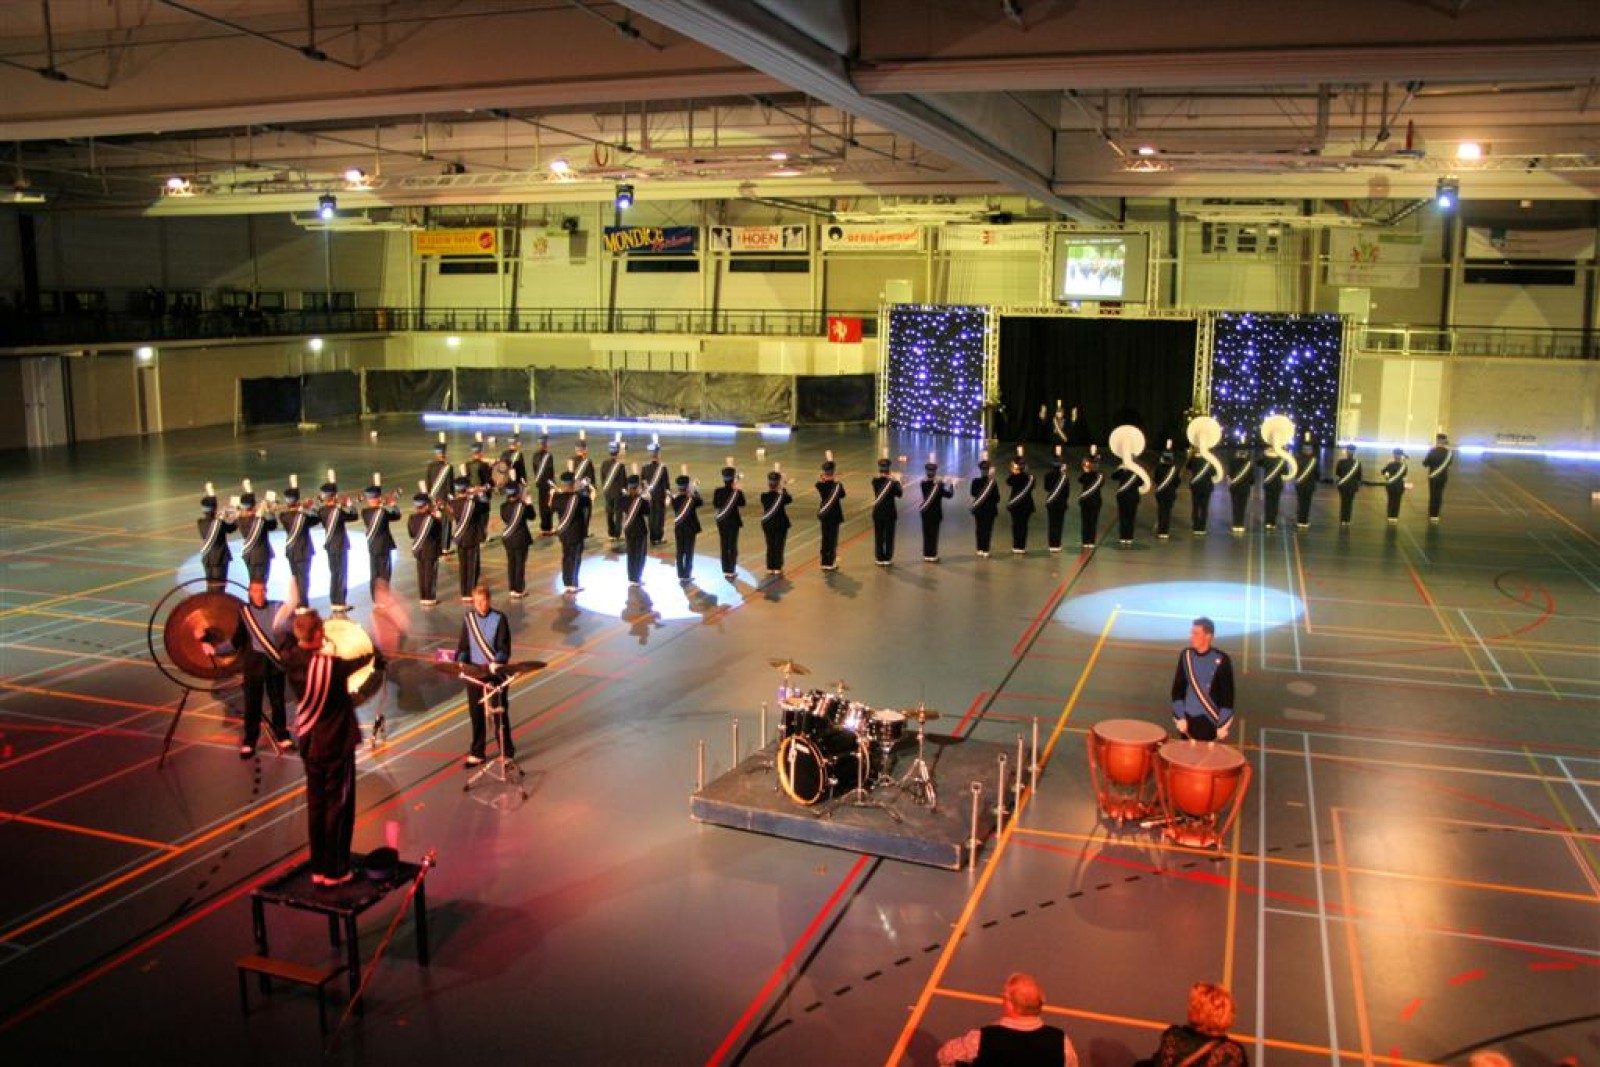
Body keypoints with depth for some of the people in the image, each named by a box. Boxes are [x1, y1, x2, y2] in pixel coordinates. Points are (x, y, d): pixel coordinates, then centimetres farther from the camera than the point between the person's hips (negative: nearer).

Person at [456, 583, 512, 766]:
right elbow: (463, 645, 10)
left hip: (495, 673, -3)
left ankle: (507, 753, 12)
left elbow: (504, 648, -11)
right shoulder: (468, 618, 4)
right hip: (474, 671, 3)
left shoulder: (499, 618, -8)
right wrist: (460, 662, -8)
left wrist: (496, 662, -28)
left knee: (499, 713, 2)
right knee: (476, 714, 10)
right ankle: (476, 753, 22)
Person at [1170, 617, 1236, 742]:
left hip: (1211, 722, -4)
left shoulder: (1221, 660, -9)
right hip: (1188, 720, 4)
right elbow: (1177, 689, 8)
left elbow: (1228, 694, -8)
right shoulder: (1186, 655, 3)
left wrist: (1223, 725, -12)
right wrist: (1179, 717, 0)